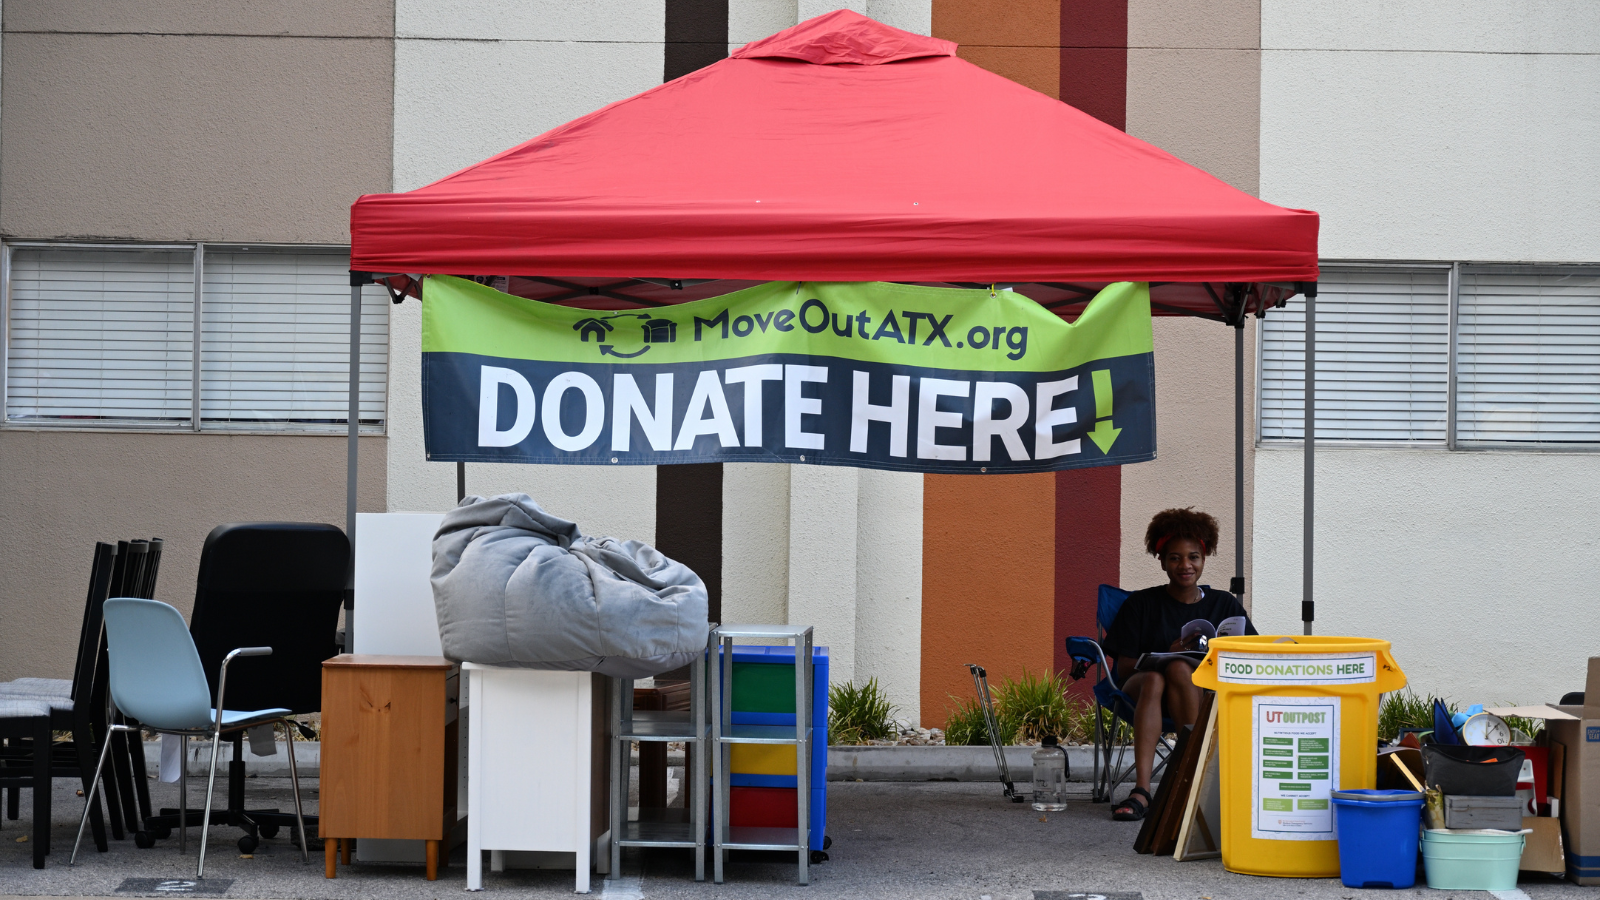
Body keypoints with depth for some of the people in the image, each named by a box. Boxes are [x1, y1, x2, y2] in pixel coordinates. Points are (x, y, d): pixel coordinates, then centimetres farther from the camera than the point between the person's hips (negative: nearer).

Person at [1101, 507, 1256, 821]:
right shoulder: (1142, 604, 10)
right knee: (1153, 679, -37)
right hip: (1140, 689, 0)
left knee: (1179, 670, -35)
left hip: (1206, 695, 0)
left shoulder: (1224, 604, 14)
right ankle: (1141, 789, -50)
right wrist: (1165, 656, -16)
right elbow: (1123, 667, 2)